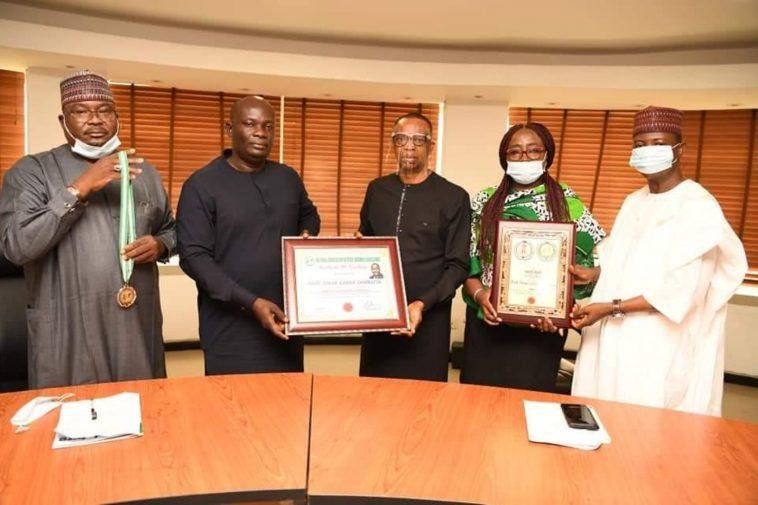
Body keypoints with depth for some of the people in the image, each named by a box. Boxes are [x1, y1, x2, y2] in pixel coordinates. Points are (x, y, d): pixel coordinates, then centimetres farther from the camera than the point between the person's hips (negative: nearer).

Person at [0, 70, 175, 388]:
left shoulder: (144, 171, 10)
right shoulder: (32, 170, -2)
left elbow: (169, 228, 19)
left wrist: (159, 246, -5)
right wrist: (79, 188, -20)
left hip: (139, 326, 4)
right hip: (67, 335, -3)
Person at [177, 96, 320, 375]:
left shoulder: (288, 177, 8)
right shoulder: (201, 185, -8)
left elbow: (309, 215, 26)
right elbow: (194, 257, -13)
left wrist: (308, 237, 1)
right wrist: (250, 302, -22)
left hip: (287, 320, 5)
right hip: (231, 328, -4)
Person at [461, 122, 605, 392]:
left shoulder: (567, 202, 0)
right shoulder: (484, 201, 5)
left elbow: (599, 256, -2)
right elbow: (467, 260, 4)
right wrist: (479, 294, -13)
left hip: (541, 327, -1)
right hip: (486, 322, 2)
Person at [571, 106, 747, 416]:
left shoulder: (699, 207, -12)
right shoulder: (634, 202, 12)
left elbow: (681, 290, -19)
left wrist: (611, 308, -20)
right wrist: (591, 274, 0)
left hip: (659, 349, -7)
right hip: (613, 337, 7)